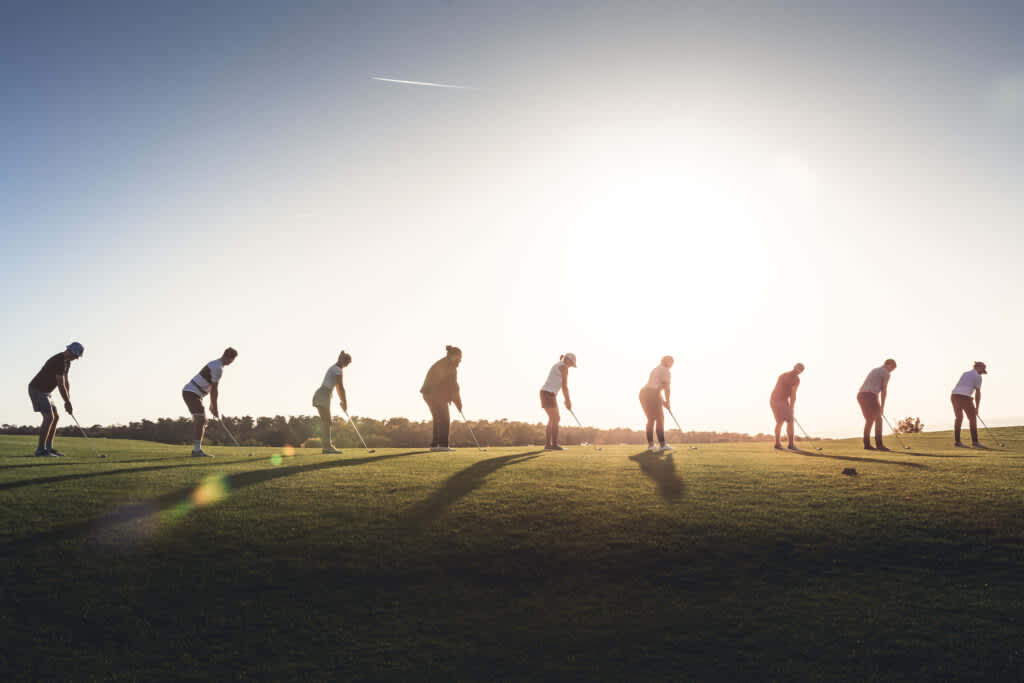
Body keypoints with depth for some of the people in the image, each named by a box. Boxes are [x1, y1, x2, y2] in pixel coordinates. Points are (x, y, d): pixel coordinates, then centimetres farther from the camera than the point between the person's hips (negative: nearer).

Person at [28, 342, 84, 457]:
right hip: (37, 390, -11)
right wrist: (68, 403, -18)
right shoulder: (59, 361, -24)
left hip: (43, 391, 11)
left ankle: (49, 447, 11)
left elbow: (66, 383, 10)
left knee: (55, 417, 8)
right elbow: (61, 385, -25)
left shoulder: (66, 362, 10)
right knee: (49, 417, -17)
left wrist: (68, 401, 0)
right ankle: (40, 449, -14)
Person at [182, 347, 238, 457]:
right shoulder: (218, 368, -18)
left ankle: (197, 449, 10)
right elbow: (214, 389, -16)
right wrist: (215, 409, -9)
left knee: (199, 421, 10)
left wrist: (212, 405, 20)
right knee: (201, 420, -14)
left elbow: (212, 388, 20)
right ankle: (197, 450, -17)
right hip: (192, 393, -11)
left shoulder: (215, 365, 16)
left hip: (189, 392, 11)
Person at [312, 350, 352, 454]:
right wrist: (344, 402, -6)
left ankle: (327, 446, 9)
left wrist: (342, 401, 23)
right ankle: (327, 446, -15)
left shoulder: (334, 368, 21)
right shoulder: (338, 370, -10)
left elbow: (338, 387, 24)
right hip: (323, 395, -10)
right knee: (326, 421, -12)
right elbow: (341, 387, -12)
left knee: (326, 421, 9)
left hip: (320, 395, 10)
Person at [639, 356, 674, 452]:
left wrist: (662, 402, 23)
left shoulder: (655, 370, 26)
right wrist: (668, 402, 3)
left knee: (651, 419, 14)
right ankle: (662, 444, -4)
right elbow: (667, 388, -8)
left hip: (643, 393, 9)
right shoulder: (667, 373, -2)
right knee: (660, 419, -2)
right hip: (652, 396, -9)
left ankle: (650, 444, 12)